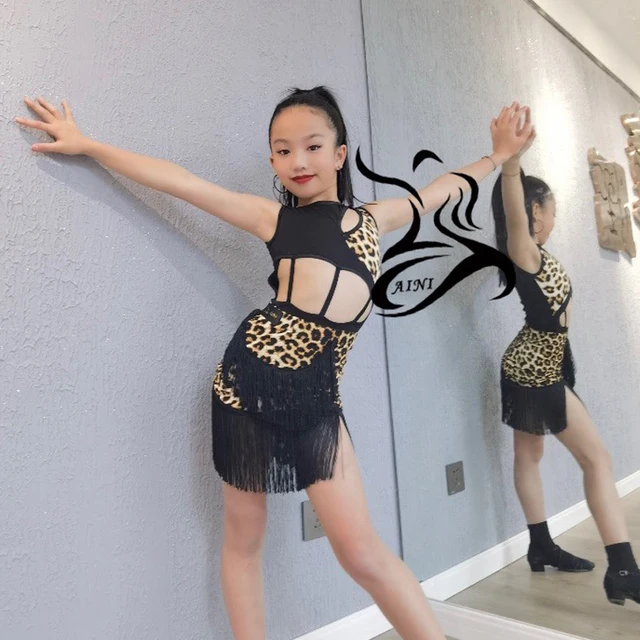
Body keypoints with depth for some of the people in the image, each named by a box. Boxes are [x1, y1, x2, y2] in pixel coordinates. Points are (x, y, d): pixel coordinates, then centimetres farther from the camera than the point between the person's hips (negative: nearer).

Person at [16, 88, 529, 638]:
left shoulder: (374, 218, 18)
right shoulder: (273, 217, 9)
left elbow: (440, 189, 32)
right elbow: (179, 181, 9)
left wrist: (498, 157, 41)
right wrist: (85, 144, 12)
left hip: (318, 394, 1)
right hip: (254, 376, -1)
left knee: (360, 548, 0)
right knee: (243, 538, 12)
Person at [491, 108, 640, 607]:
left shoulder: (537, 255, 9)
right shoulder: (525, 253, -18)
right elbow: (512, 208, -38)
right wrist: (511, 159, -54)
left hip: (535, 366, 10)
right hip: (536, 370, -10)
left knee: (530, 454, 13)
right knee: (597, 458, -6)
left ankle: (542, 548, 25)